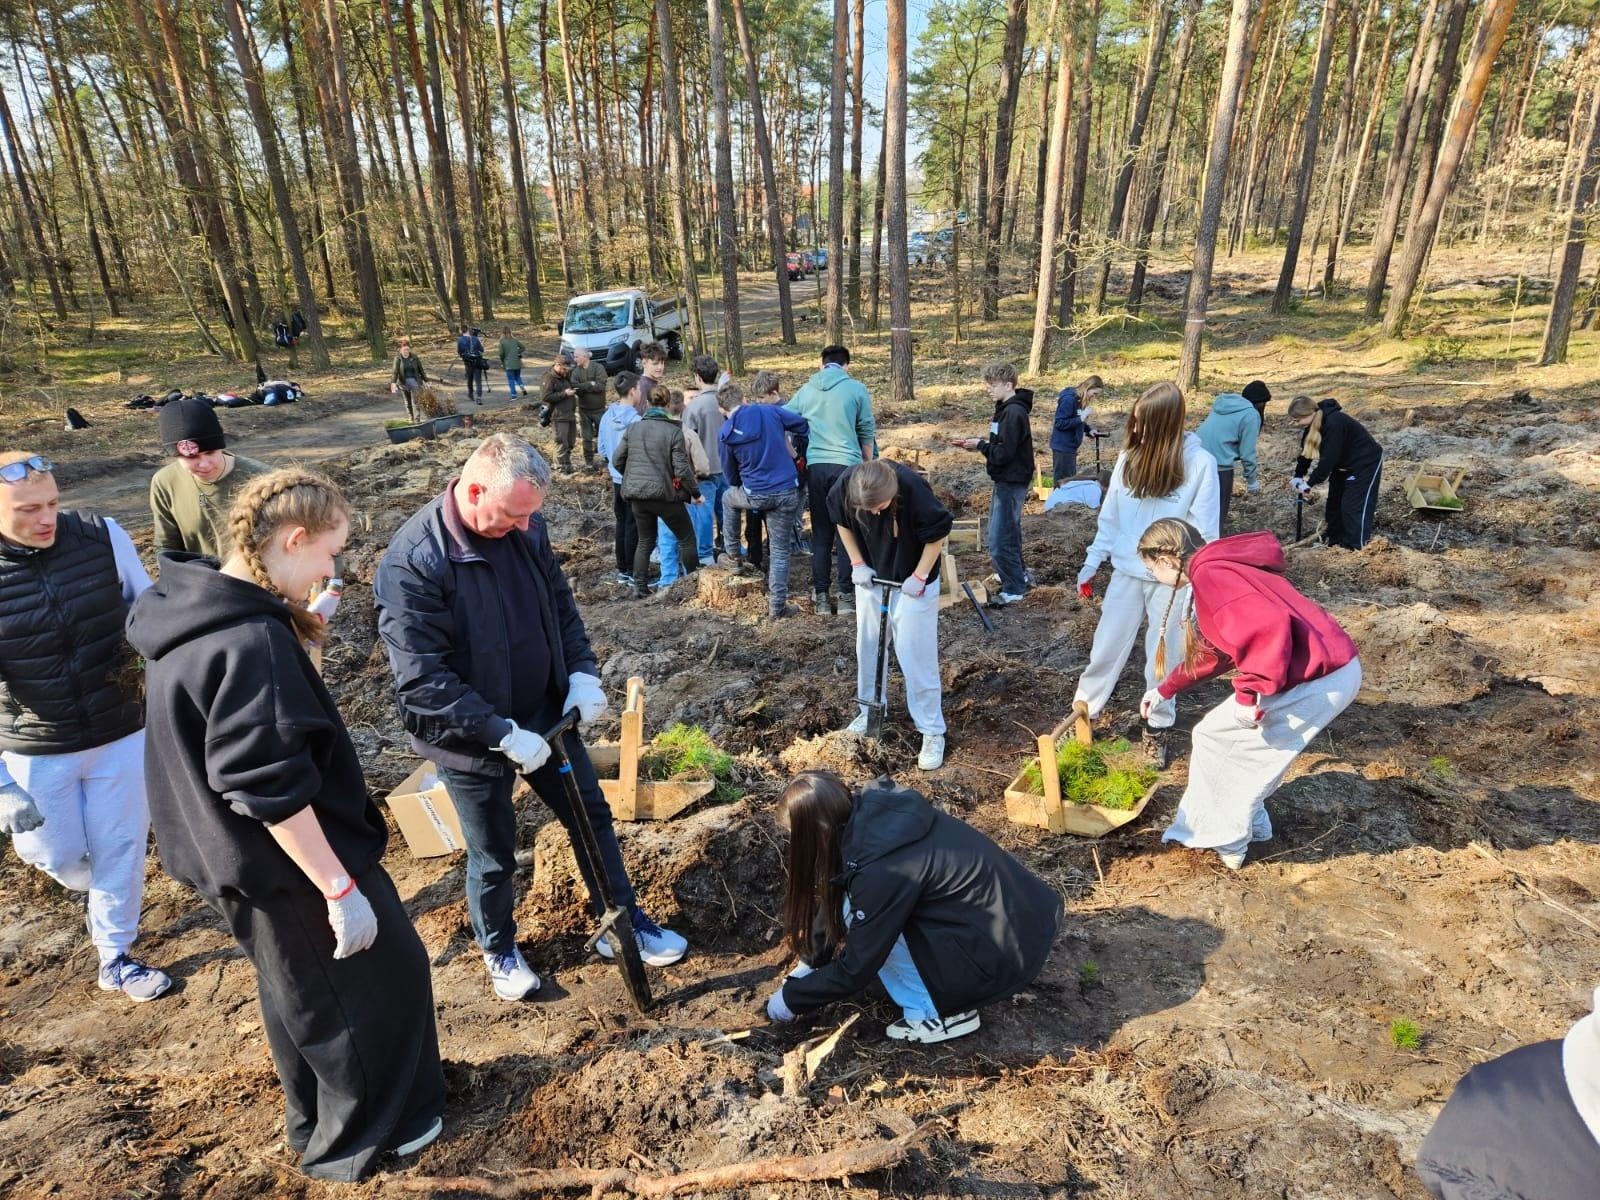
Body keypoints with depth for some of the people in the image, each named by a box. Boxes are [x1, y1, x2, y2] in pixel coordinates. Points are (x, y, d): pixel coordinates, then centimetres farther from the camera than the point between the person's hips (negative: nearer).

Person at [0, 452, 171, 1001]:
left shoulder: (103, 536, -14)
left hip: (121, 734, 1)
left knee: (121, 848, 14)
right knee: (59, 857, 16)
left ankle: (115, 959, 35)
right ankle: (99, 891, 52)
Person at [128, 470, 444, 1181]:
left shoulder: (192, 610, 0)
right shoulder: (250, 643, -31)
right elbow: (271, 790, -30)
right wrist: (341, 889, -24)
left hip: (233, 854, 10)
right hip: (283, 865, -10)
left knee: (297, 992, 28)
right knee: (379, 978, 13)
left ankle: (319, 1121, 51)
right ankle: (365, 1134, 35)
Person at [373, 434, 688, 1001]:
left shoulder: (526, 528, -8)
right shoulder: (411, 563, -25)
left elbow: (561, 605, 6)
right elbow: (422, 682, -25)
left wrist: (583, 673, -8)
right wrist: (505, 735, -26)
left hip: (547, 715, 5)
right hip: (473, 739, -5)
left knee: (593, 817, 16)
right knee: (494, 857, 14)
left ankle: (622, 923, 38)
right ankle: (499, 950, 43)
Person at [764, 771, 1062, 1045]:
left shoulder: (882, 869, -27)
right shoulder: (871, 815, -4)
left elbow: (855, 969, -14)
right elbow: (837, 897, 12)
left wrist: (791, 998, 0)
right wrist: (809, 963, 17)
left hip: (1007, 953, -8)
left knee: (867, 920, -9)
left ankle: (941, 1013, 2)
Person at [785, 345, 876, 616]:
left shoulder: (805, 390, 11)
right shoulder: (857, 389, 2)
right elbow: (867, 435, 6)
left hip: (815, 466, 3)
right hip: (847, 465, -3)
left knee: (820, 533, 9)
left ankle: (821, 597, 11)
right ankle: (846, 597, 5)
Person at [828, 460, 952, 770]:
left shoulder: (913, 489, -33)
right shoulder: (846, 485, -22)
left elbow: (938, 534, -18)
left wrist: (920, 577, -16)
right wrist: (857, 563, -5)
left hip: (912, 584, -4)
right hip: (871, 578, 4)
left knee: (916, 656, -2)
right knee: (867, 647, 14)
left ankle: (932, 732, 10)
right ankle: (869, 710, 35)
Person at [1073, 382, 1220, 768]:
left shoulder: (1200, 464, -12)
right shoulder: (1129, 458, -1)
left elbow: (1204, 532, -9)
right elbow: (1110, 517, 6)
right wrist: (1091, 563, 6)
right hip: (1127, 573, 3)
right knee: (1106, 648, 10)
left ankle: (1158, 729, 28)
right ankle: (1081, 714, 25)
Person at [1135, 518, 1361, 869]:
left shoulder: (1210, 574, -16)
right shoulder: (1216, 570, 18)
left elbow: (1269, 627, -30)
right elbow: (1214, 650, 28)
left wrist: (1249, 694, -22)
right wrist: (1165, 689, 34)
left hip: (1318, 680, -10)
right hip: (1329, 670, 10)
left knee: (1216, 737, 6)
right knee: (1243, 742, 25)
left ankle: (1224, 842, 21)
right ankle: (1250, 823, 40)